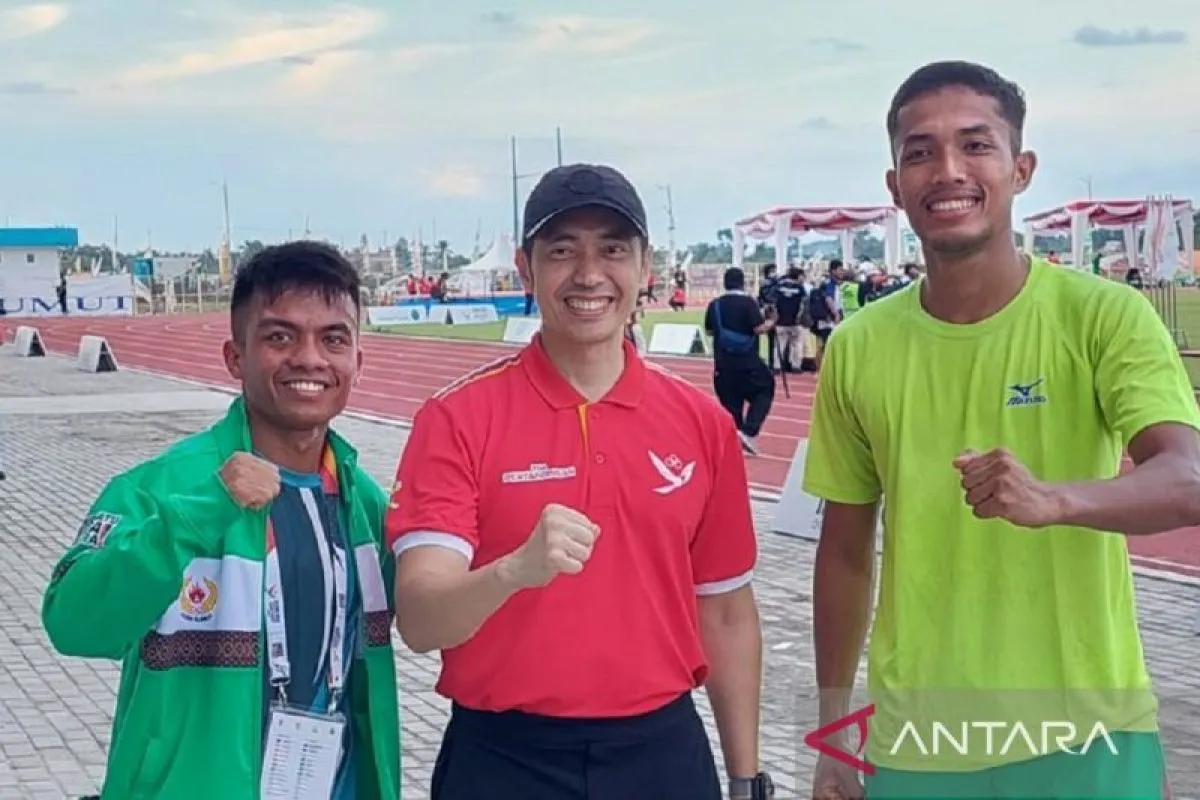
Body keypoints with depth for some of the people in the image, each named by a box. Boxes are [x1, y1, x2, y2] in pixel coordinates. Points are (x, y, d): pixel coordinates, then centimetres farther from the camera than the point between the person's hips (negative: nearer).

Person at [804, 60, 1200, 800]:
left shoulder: (1105, 316, -9)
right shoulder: (858, 349, 0)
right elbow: (846, 549, 7)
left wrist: (1054, 499, -40)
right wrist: (833, 732, 9)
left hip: (1082, 737, -2)